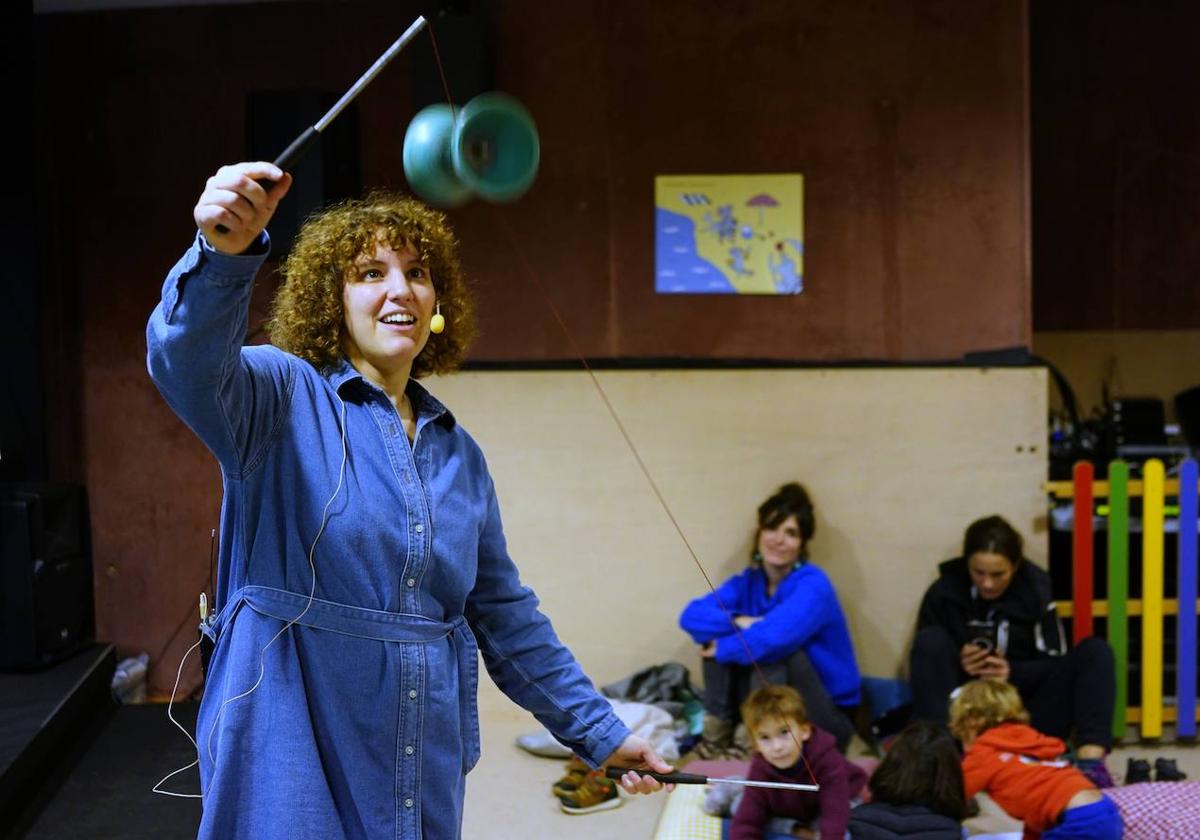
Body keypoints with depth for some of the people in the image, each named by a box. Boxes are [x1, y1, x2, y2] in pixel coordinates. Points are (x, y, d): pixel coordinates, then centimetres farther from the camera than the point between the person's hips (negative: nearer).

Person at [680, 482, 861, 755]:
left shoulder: (813, 585, -18)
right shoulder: (747, 582, 1)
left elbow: (774, 637, -36)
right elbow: (691, 616, -11)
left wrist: (723, 648, -18)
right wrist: (739, 622, -27)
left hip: (827, 719, -5)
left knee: (774, 647, -32)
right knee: (718, 631, -9)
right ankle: (717, 731, -7)